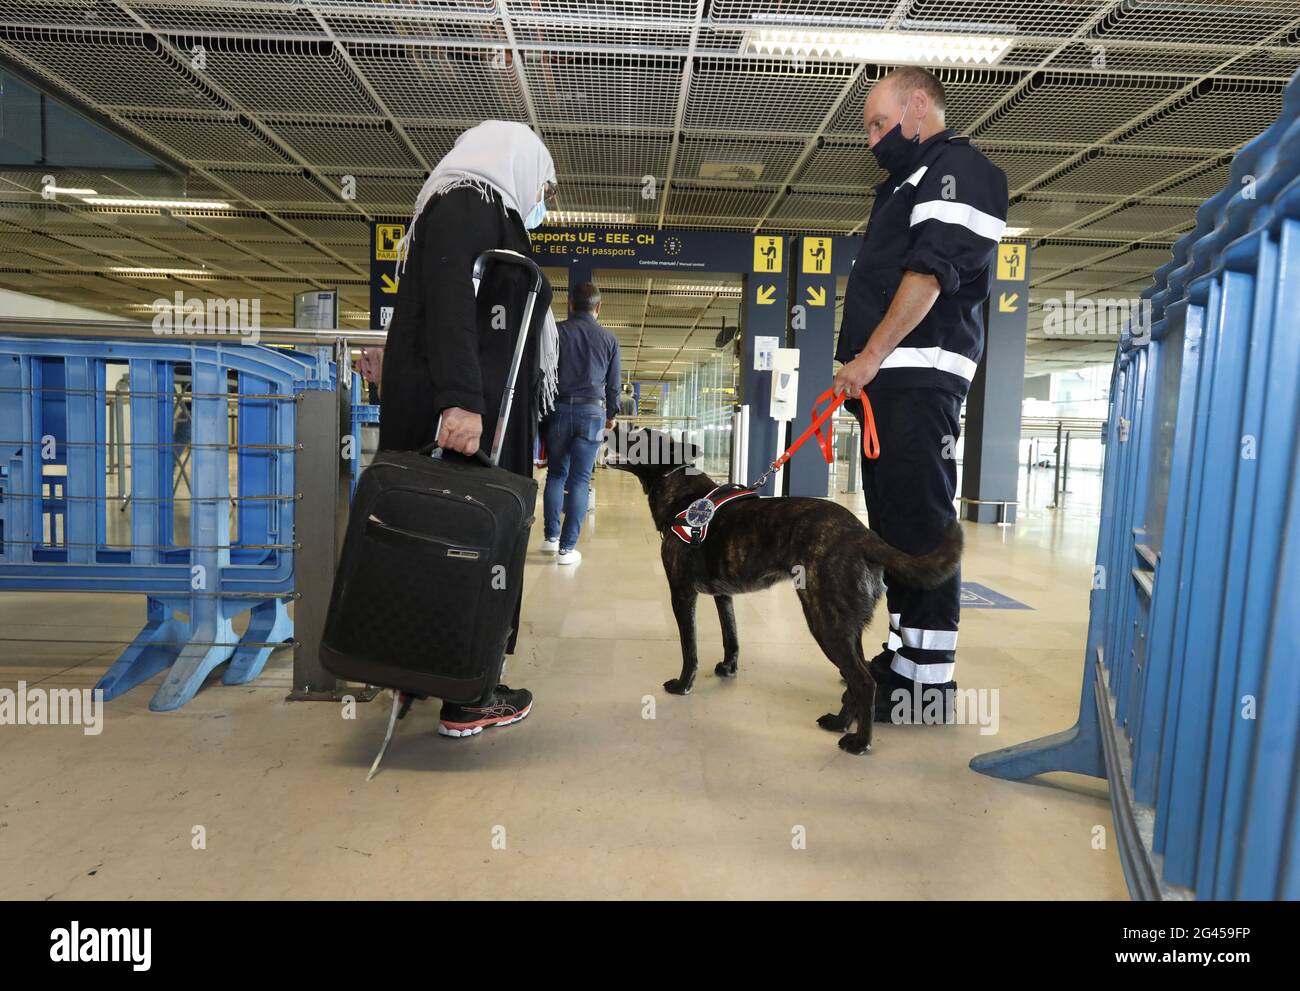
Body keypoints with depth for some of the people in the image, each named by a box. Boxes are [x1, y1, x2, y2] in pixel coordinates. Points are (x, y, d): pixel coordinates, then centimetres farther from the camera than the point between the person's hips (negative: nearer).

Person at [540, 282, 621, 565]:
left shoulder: (557, 331, 4)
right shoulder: (609, 339, 9)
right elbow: (613, 383, 14)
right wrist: (611, 414, 28)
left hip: (559, 408, 0)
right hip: (592, 411, 0)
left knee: (556, 474, 15)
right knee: (580, 480, 1)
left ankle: (551, 537, 14)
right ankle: (567, 547, 0)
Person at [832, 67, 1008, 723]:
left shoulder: (960, 168, 0)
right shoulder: (907, 182, 29)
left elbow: (934, 271, -15)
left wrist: (871, 356, -19)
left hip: (919, 379, -10)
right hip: (887, 381, 10)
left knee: (920, 522, -11)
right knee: (892, 521, 10)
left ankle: (931, 678, -6)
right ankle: (902, 657, 18)